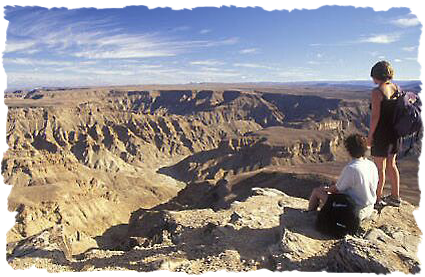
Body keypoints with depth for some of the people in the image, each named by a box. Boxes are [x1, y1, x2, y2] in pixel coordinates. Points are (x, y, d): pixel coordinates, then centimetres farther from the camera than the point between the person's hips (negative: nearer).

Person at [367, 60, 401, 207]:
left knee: (380, 168, 5)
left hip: (381, 133, -7)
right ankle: (395, 197, 31)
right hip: (395, 133, 7)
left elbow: (375, 116, -19)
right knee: (391, 165, 20)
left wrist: (370, 136, -11)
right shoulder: (397, 88, 4)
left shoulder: (377, 92, -17)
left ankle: (378, 199, 18)